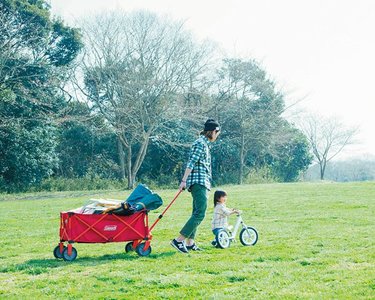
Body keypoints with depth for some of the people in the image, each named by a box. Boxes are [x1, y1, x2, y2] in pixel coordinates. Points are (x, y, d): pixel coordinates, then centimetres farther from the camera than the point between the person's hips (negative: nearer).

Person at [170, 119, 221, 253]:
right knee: (200, 214, -16)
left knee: (196, 214, 11)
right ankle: (178, 240, -19)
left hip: (202, 183, 11)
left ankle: (190, 243, 13)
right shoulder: (200, 143, -10)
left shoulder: (205, 144, 21)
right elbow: (191, 163, -18)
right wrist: (184, 180, -23)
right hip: (199, 182, -11)